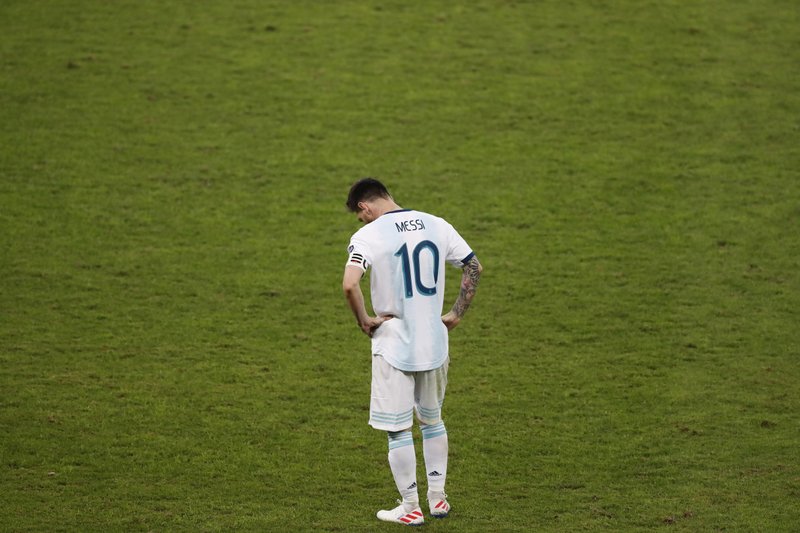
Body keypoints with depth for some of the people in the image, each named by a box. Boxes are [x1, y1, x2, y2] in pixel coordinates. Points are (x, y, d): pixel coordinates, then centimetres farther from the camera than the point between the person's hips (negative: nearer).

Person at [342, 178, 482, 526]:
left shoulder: (368, 236, -13)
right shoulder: (437, 226, 4)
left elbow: (349, 285, -27)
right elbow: (474, 268, 9)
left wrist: (364, 320, -11)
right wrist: (456, 314, 13)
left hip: (393, 347, -5)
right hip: (434, 343, 5)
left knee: (398, 429, 7)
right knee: (432, 420, 22)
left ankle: (410, 507, 12)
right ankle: (437, 497, 28)